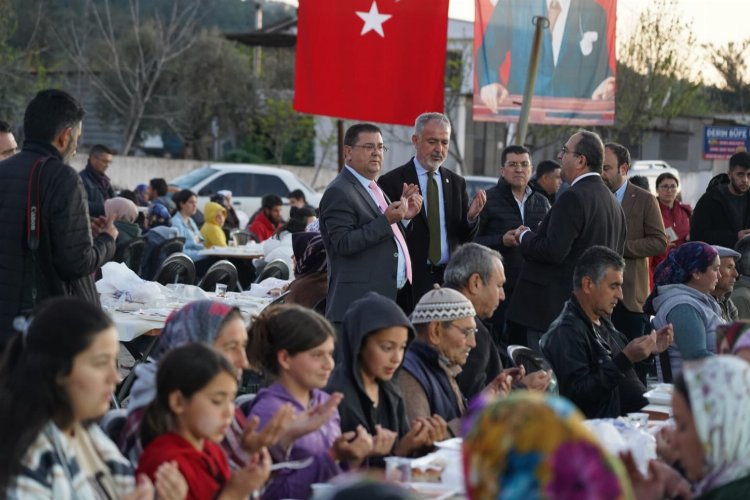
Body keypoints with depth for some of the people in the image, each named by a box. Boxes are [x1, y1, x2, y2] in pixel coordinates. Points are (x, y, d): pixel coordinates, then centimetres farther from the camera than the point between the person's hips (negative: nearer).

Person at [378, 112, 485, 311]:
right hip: (411, 280, -4)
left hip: (450, 279, 4)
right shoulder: (392, 182, -3)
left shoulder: (457, 183, 12)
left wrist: (472, 216, -8)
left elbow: (466, 237, 13)